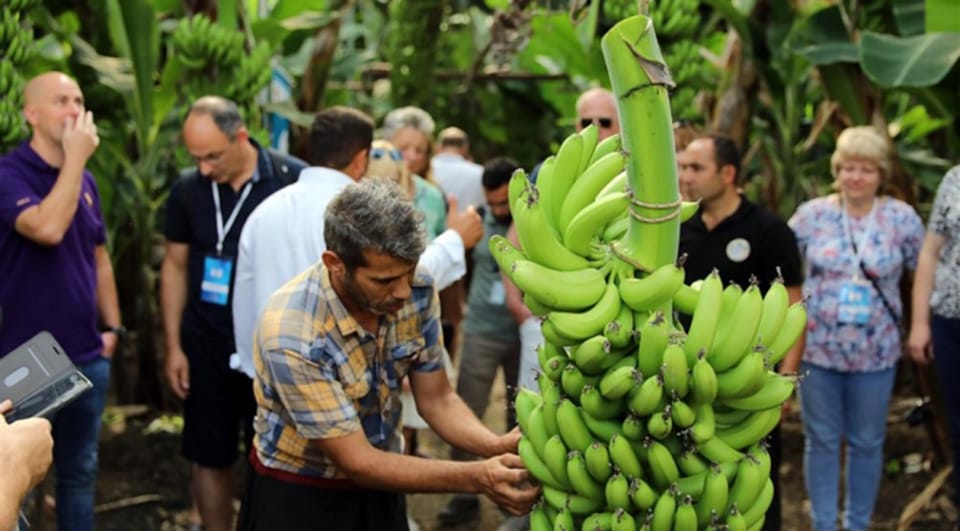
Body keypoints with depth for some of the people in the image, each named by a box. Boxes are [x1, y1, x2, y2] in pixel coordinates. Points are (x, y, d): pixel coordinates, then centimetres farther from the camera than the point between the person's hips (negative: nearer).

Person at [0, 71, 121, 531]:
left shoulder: (85, 180, 9)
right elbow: (48, 228, -30)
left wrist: (113, 326, 11)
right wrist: (76, 157, -22)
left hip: (88, 356, 6)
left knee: (80, 471, 16)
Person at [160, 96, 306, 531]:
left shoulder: (294, 181, -11)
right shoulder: (187, 189, -1)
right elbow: (175, 266, 8)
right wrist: (174, 346, 4)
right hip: (205, 344, 3)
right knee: (208, 458, 11)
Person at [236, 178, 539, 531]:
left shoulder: (416, 292, -15)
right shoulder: (293, 335, -31)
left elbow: (436, 400, -5)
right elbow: (356, 461, -27)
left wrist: (497, 447, -25)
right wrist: (477, 478, -33)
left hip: (378, 488, 5)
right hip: (297, 498, -5)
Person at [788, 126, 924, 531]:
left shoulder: (902, 218, -4)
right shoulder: (812, 214, -3)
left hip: (875, 352, 0)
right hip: (817, 347, 0)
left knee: (867, 443, 11)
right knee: (821, 440, 9)